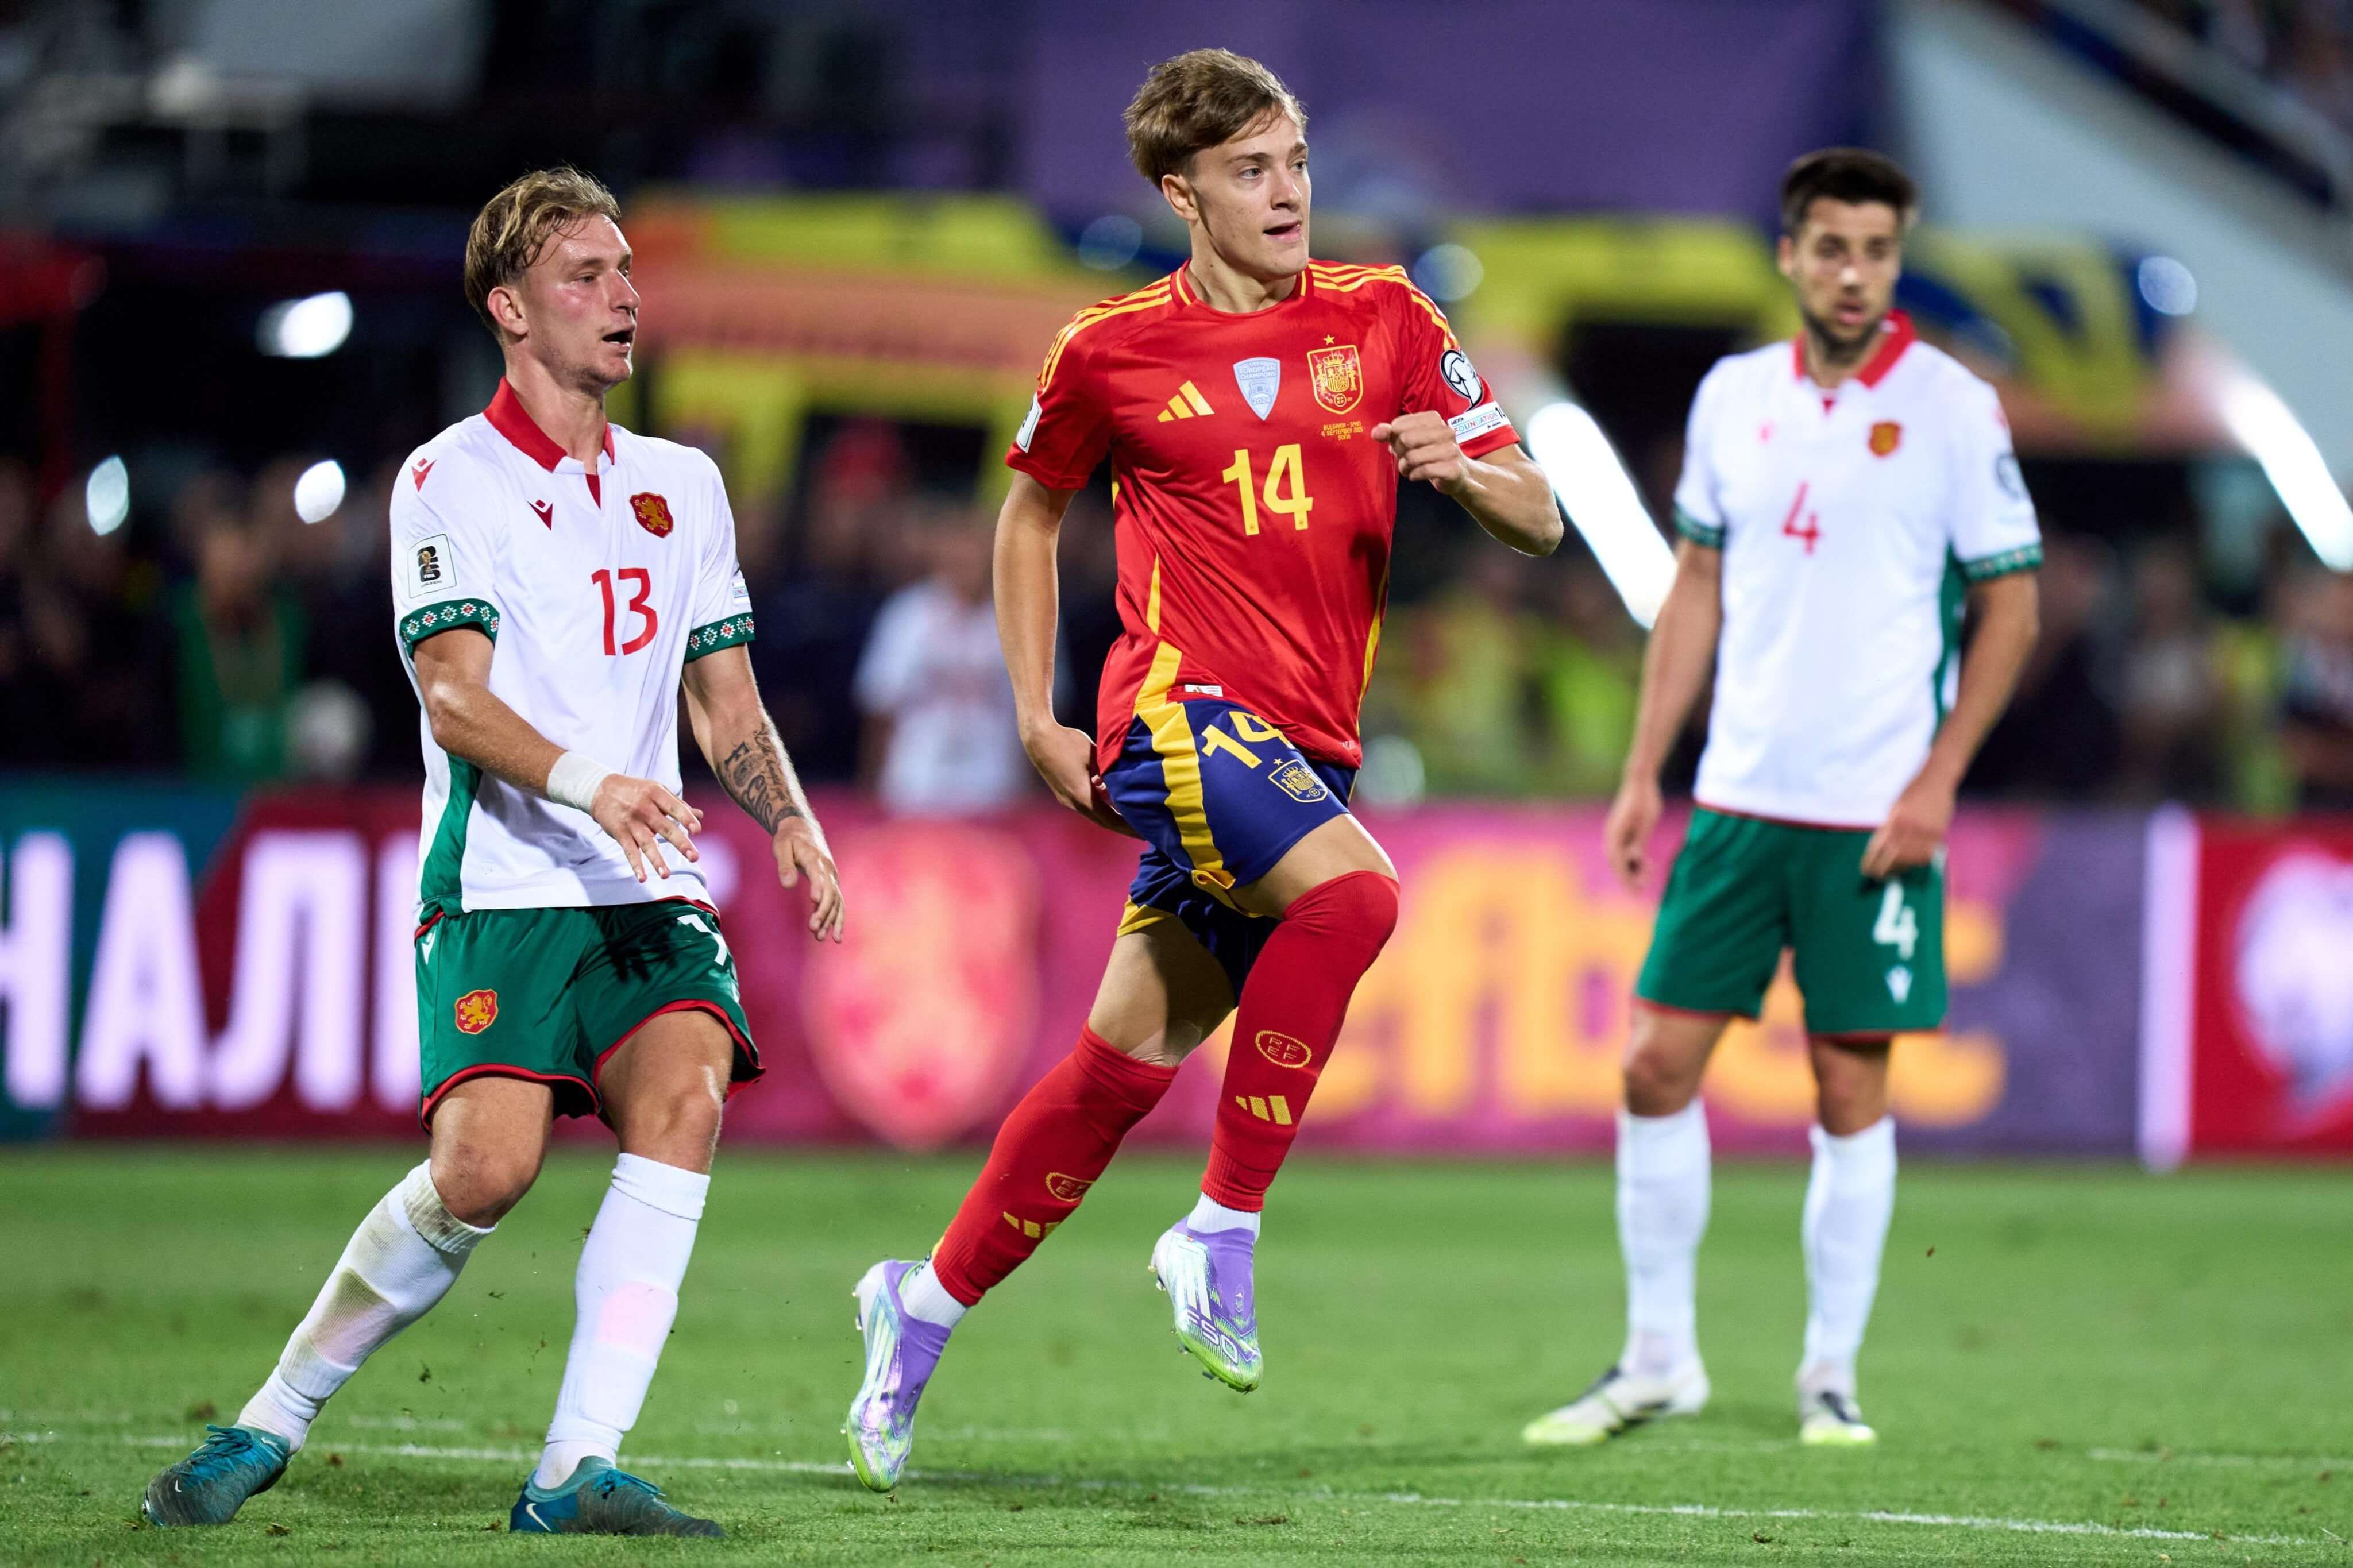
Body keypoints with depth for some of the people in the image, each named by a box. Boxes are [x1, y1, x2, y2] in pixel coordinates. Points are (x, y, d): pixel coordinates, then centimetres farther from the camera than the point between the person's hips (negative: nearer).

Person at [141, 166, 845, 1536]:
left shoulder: (684, 484, 18)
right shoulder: (450, 481, 1)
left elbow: (729, 707, 22)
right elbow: (455, 699, -11)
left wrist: (792, 819, 2)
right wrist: (589, 783, -28)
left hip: (651, 894, 5)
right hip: (500, 895, -4)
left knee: (684, 1101, -23)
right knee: (486, 1167, -21)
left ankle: (580, 1470, -25)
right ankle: (276, 1420, 0)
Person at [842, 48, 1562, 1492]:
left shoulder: (1382, 317, 8)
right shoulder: (1112, 350, 3)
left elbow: (1538, 521, 7)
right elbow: (1034, 509, 20)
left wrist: (1463, 466, -16)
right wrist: (1037, 719, 12)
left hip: (1308, 744, 4)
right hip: (1182, 709, -4)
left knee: (1131, 1057, 7)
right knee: (1353, 889, -31)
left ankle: (929, 1303, 24)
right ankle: (1224, 1236, -22)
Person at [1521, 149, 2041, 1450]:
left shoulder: (1952, 406, -5)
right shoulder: (1733, 395, 8)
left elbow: (2011, 606, -2)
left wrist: (1936, 780, -10)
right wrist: (1642, 774, 9)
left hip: (1876, 815, -4)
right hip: (1737, 796, 4)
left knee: (1850, 1089, 0)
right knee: (1658, 1064, 0)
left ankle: (1831, 1375, 11)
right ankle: (1657, 1358, 11)